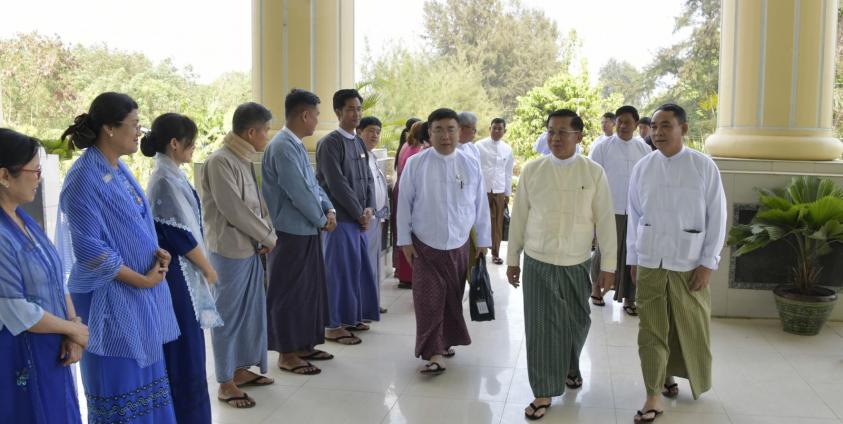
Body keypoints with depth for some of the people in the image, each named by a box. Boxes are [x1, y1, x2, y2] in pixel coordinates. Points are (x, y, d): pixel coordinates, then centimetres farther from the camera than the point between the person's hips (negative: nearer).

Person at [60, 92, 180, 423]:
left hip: (142, 294, 8)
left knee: (145, 374, 17)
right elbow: (88, 247, -21)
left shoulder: (118, 168, 7)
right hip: (112, 296, -8)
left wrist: (157, 251, -1)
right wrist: (141, 279, -15)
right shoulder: (85, 178, -19)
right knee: (120, 382, 4)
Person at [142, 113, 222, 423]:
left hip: (181, 271, 9)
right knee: (184, 348, 1)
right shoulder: (166, 180, -19)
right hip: (178, 272, -9)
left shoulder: (169, 174, 10)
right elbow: (180, 235, -19)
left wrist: (201, 267, 14)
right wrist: (208, 268, -7)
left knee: (185, 346, 17)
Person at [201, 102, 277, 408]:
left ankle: (241, 369, 30)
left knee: (250, 310, 16)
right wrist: (268, 237, -10)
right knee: (229, 314, 1)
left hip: (250, 248, 9)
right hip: (230, 250, -9)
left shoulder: (245, 160, 11)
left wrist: (267, 236, -2)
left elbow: (259, 202, 14)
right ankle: (225, 383, 12)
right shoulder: (220, 161, -18)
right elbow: (234, 210, -21)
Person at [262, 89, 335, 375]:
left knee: (310, 289, 16)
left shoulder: (296, 145, 12)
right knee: (289, 292, 0)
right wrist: (322, 219, -8)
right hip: (291, 233, -10)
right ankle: (287, 354, 11)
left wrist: (329, 209, 1)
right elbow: (299, 193, -21)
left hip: (306, 230, 10)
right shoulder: (283, 147, -20)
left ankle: (303, 345, 28)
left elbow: (313, 184, 16)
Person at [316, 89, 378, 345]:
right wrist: (359, 214, -12)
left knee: (358, 267, 14)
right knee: (340, 270, -3)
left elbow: (367, 179, 13)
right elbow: (337, 184, -17)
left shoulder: (359, 143, 13)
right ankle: (333, 326, 7)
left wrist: (369, 208, -3)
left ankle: (351, 316, 27)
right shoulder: (330, 143, -11)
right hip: (341, 219, -8)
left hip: (359, 219, 8)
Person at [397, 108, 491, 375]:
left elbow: (480, 205, 4)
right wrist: (405, 240, -3)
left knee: (453, 298, 13)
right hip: (425, 245, -2)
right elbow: (405, 203, -2)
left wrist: (483, 241, 6)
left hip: (459, 245, 3)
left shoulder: (471, 166, -1)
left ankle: (445, 341, 31)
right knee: (429, 299, -5)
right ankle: (434, 352, -1)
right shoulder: (415, 164, -6)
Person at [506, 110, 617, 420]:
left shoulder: (594, 173, -5)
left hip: (577, 264, 0)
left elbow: (605, 221, -2)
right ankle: (544, 392, 13)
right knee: (541, 327, 1)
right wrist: (512, 259, 5)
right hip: (538, 263, 0)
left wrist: (608, 265, -2)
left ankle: (570, 368, 43)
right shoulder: (532, 170, -3)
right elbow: (519, 217, 3)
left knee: (576, 323, 14)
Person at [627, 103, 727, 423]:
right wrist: (633, 258, 7)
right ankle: (654, 397, 10)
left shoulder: (705, 167, -6)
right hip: (649, 262, 1)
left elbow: (717, 217, -4)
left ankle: (669, 375, 37)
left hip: (689, 263, -1)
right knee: (651, 329, 2)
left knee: (689, 328, 13)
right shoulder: (642, 168, 0)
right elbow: (635, 216, 6)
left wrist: (707, 263, -7)